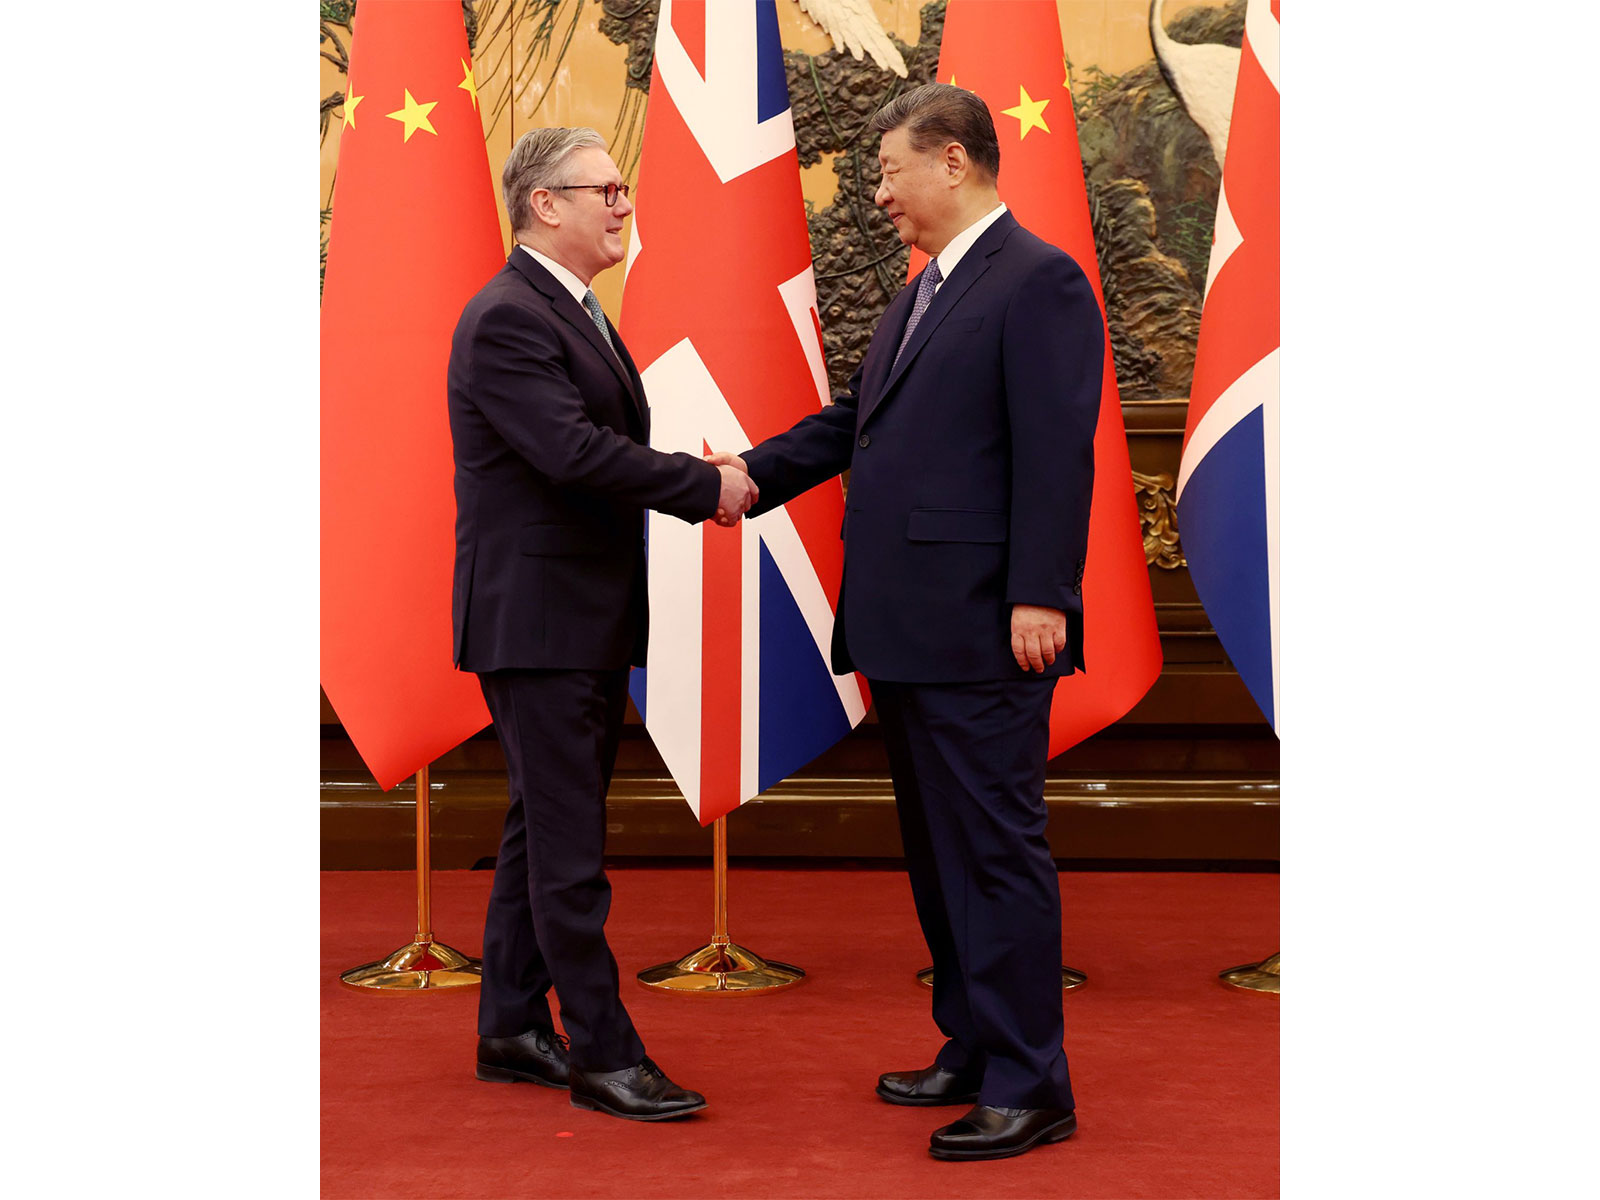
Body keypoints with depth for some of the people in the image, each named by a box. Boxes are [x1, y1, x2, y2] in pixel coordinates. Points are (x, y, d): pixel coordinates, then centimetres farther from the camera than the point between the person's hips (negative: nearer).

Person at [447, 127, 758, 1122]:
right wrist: (708, 486, -18)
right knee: (569, 846, -4)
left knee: (544, 831, 15)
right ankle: (603, 1053, 3)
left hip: (588, 622, 10)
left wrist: (701, 480, -1)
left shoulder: (577, 315, 17)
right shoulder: (507, 318, -15)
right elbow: (570, 449, -25)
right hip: (535, 619, -10)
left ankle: (513, 1029, 25)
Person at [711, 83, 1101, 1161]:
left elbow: (1056, 452, -17)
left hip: (981, 630, -10)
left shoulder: (1038, 281, -10)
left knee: (996, 849, -5)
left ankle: (1030, 1088, 4)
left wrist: (1040, 597, -21)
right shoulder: (922, 294, 20)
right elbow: (855, 418, 23)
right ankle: (974, 1051, 27)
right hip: (907, 628, 10)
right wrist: (754, 472, 10)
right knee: (939, 851, 16)